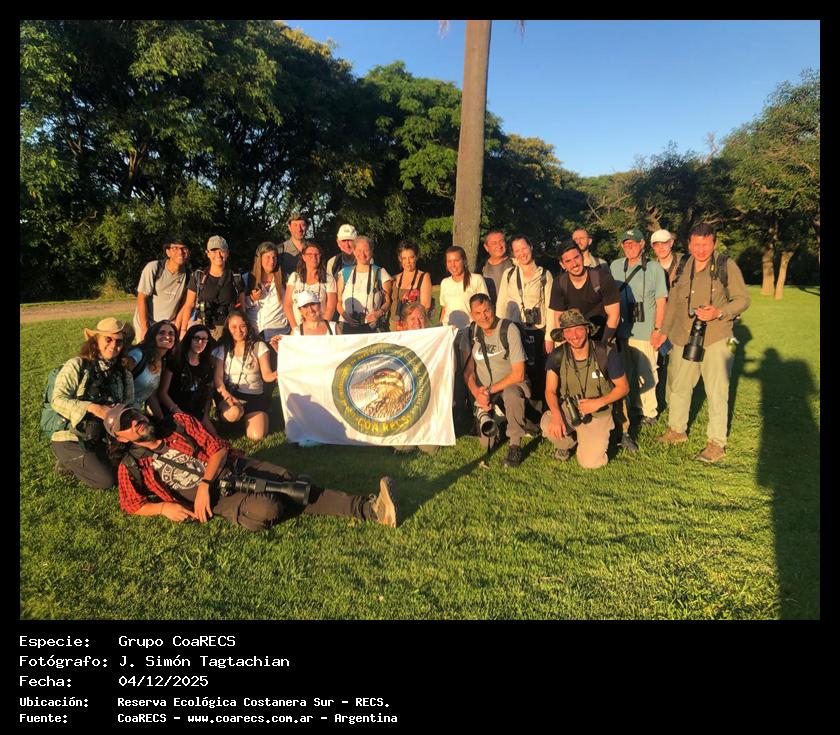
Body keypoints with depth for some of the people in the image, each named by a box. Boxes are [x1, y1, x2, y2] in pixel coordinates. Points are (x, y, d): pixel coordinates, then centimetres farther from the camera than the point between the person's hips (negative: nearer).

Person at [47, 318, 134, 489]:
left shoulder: (123, 374, 5)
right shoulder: (77, 366, -10)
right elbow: (57, 400, -18)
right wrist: (93, 408, -28)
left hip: (100, 440, 6)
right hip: (69, 439, -6)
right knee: (106, 480, -18)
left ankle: (76, 462, 13)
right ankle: (68, 461, 11)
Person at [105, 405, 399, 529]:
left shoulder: (179, 423, 6)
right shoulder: (131, 467, 4)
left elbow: (218, 448, 4)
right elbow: (132, 505, 11)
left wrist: (204, 484, -12)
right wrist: (164, 507, -10)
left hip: (236, 466, 3)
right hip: (219, 498, -3)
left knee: (296, 485, -16)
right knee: (265, 510, -34)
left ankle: (368, 507, -20)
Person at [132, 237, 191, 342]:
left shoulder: (187, 275, -6)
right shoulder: (153, 268, -14)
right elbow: (142, 299, -12)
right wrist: (144, 329, -15)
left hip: (168, 326, 2)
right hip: (145, 323, -2)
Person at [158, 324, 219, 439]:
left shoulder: (207, 366, 12)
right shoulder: (175, 361, -2)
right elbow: (162, 392, -5)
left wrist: (205, 416, 0)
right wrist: (178, 412, -15)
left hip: (197, 416, 4)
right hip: (173, 415, -4)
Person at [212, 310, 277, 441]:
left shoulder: (258, 346, 2)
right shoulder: (222, 349, 5)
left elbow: (267, 375, -5)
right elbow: (218, 377, -3)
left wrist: (278, 373, -30)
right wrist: (226, 395, -23)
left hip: (254, 396, 1)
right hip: (230, 394, 0)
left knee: (256, 436, -19)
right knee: (233, 413, -38)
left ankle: (247, 415, 15)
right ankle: (240, 411, 2)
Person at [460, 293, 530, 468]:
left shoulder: (509, 329, -15)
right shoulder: (469, 333, -2)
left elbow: (518, 374, -16)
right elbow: (468, 372, 0)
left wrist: (491, 390, -18)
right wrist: (478, 394, -18)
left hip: (511, 383, -3)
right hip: (484, 390, 3)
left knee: (511, 394, -41)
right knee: (487, 443, -10)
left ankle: (515, 446, -22)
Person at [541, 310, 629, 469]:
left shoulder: (606, 353, -16)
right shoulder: (557, 356, -10)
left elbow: (623, 387, -6)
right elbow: (550, 391, -10)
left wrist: (598, 403, -21)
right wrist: (556, 415, -30)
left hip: (597, 414, -1)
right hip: (567, 410, 2)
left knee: (590, 463, -18)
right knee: (547, 425, -32)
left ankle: (598, 439, 20)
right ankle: (567, 443, 6)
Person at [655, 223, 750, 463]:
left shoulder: (727, 266, -5)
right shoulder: (681, 269, 9)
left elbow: (743, 299, -4)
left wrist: (719, 313, -21)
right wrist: (664, 330, 23)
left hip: (716, 339, -5)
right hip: (684, 339, 5)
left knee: (716, 393, 0)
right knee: (679, 387, 16)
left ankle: (717, 443, 12)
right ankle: (677, 430, 33)